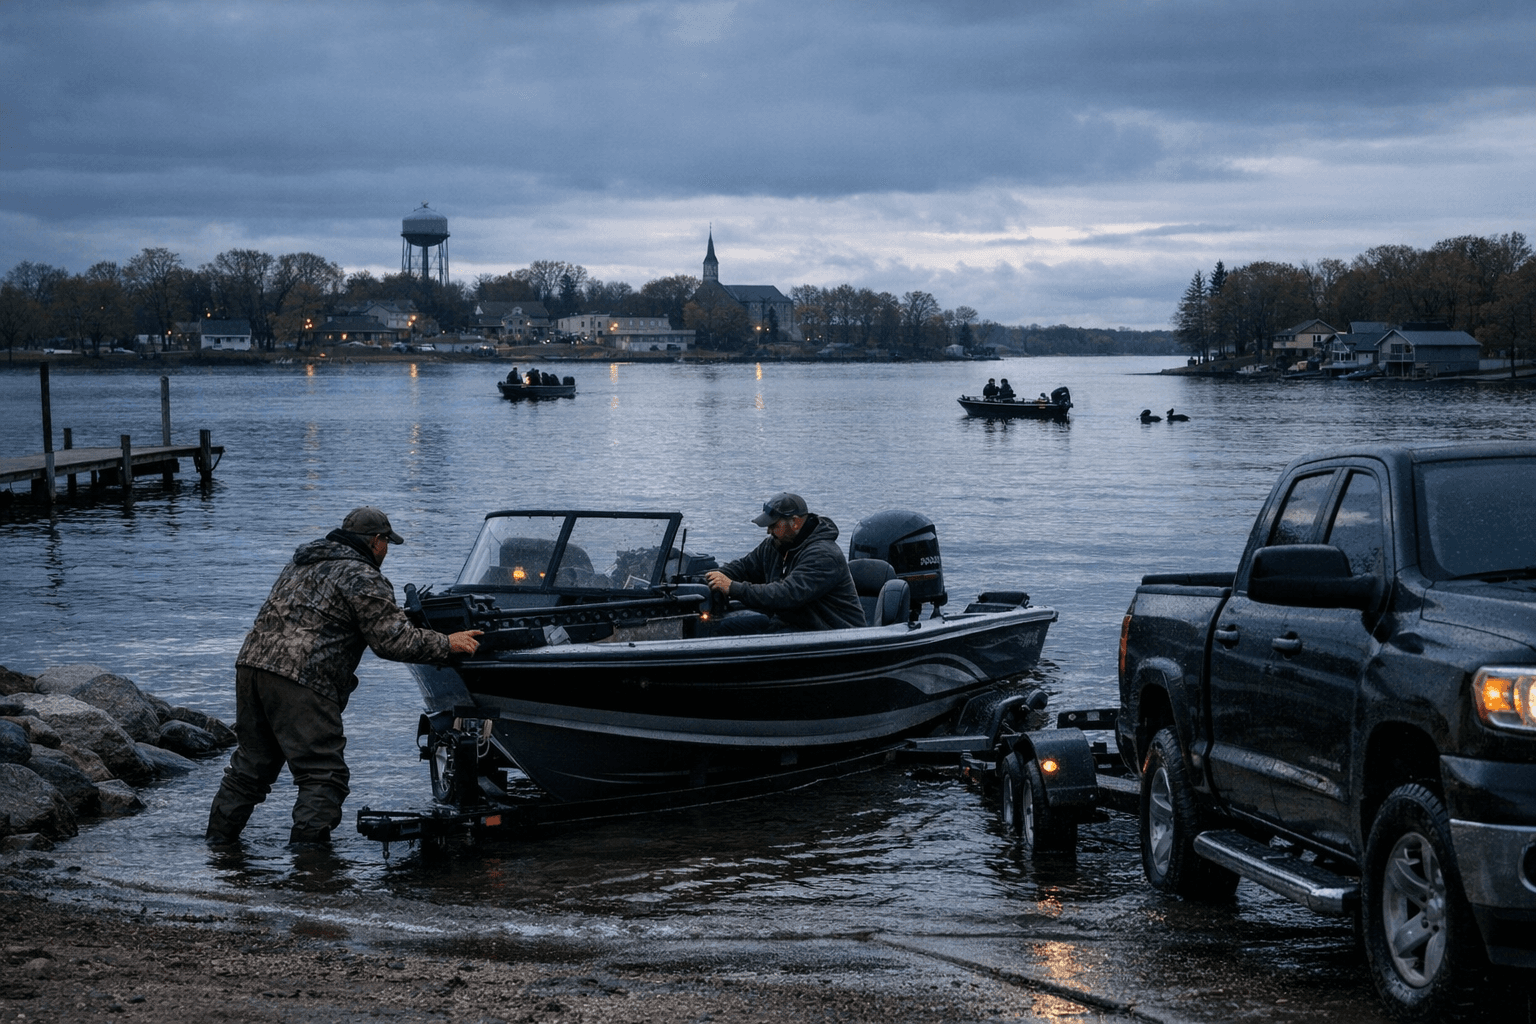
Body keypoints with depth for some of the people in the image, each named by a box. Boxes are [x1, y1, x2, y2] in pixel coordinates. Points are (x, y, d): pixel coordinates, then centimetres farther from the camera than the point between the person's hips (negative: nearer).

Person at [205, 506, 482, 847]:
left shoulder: (301, 563, 25)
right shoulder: (362, 578, -2)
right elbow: (394, 640, -8)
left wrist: (395, 615, 37)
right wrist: (447, 644, 4)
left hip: (251, 663, 9)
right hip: (300, 680, -9)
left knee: (250, 766, 20)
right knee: (323, 776, -3)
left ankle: (218, 840, 24)